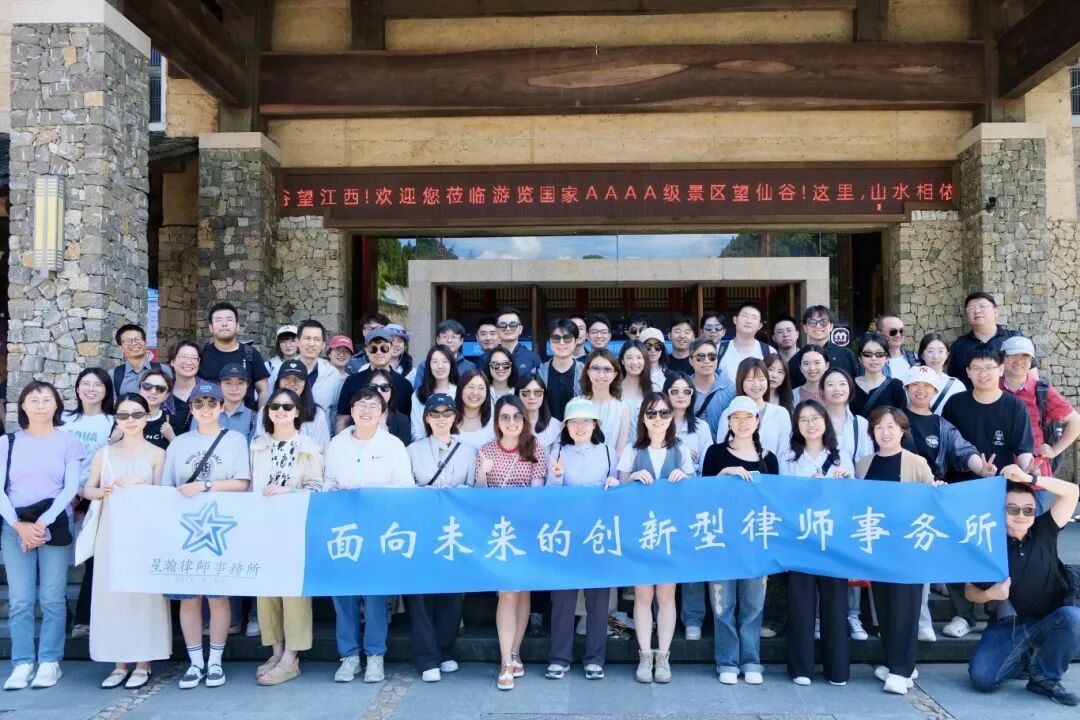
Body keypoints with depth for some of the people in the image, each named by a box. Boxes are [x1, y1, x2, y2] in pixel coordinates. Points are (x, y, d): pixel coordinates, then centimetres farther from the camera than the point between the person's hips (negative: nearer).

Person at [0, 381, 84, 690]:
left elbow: (71, 488, -2)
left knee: (52, 598, -1)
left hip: (55, 525, -1)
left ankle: (50, 662, 6)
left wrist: (43, 523, -12)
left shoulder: (69, 441, 5)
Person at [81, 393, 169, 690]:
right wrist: (105, 491, -10)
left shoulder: (157, 454, 1)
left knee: (144, 592, -2)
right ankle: (119, 663, 13)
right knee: (111, 592, 3)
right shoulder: (104, 453, 10)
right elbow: (87, 490, 10)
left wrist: (140, 488, -18)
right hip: (111, 531, 3)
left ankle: (143, 663, 7)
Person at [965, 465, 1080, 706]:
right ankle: (1023, 657, 17)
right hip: (1009, 625, -1)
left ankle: (1045, 678, -9)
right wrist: (989, 594, -24)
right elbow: (970, 590, -2)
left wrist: (1029, 478, -27)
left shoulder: (1044, 532, -5)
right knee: (982, 679, -18)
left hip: (1049, 622, 1)